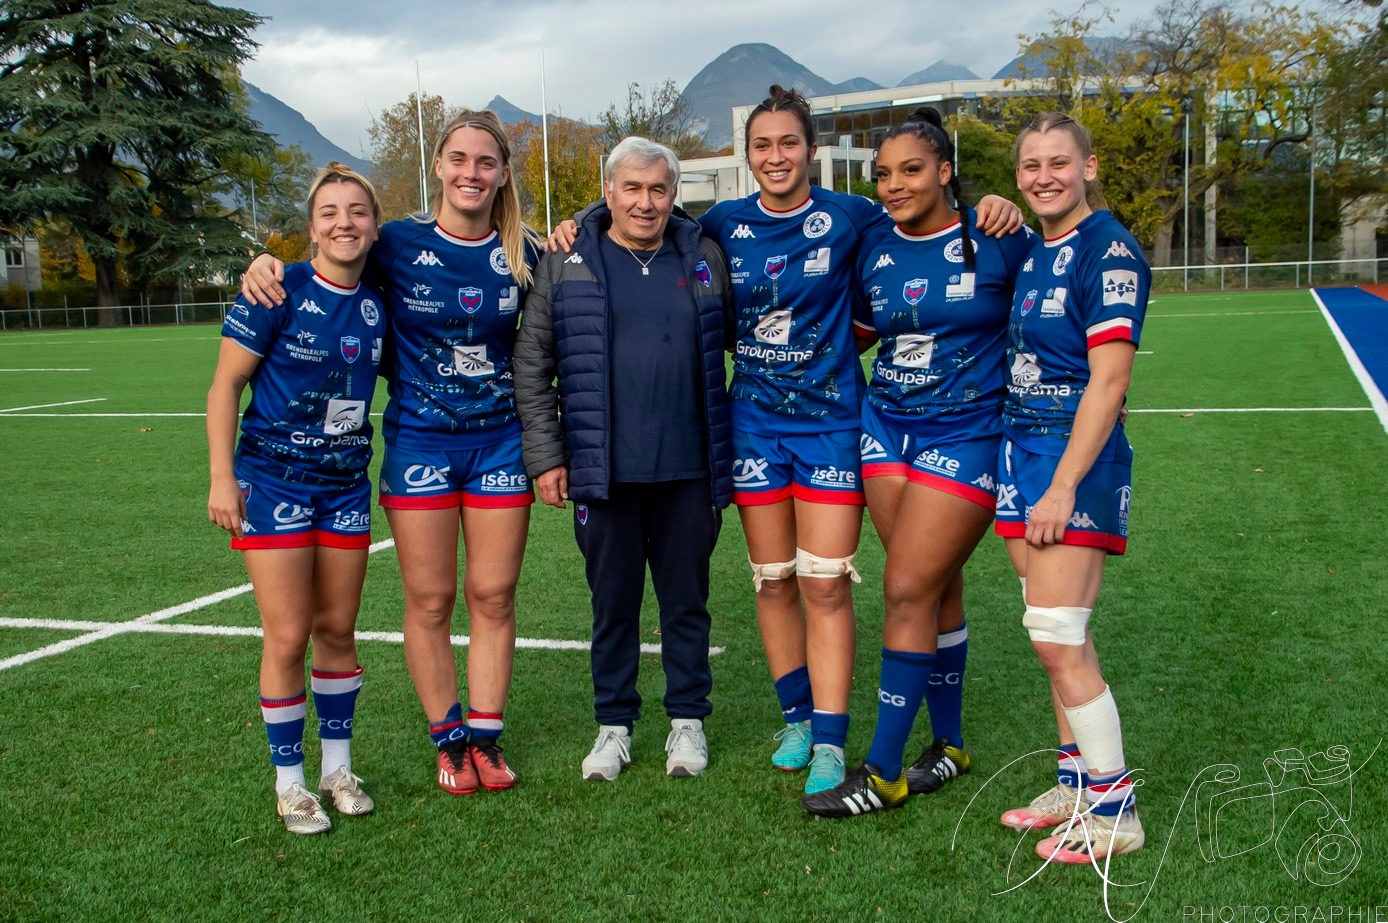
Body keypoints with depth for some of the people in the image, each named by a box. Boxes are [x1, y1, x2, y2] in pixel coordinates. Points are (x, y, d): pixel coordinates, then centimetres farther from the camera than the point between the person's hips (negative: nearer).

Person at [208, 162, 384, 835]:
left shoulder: (376, 303, 2)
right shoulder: (279, 291, -11)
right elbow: (225, 386, -8)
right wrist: (222, 477, -12)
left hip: (346, 483, 4)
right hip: (274, 481, -4)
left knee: (337, 630, 10)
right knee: (288, 637, -2)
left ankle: (338, 767, 26)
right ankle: (289, 783, 14)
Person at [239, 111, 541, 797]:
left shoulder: (522, 254, 2)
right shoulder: (398, 244, -5)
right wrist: (267, 264, -11)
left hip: (500, 443, 2)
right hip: (419, 444, -2)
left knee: (492, 596, 5)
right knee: (430, 600, 4)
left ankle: (486, 736, 19)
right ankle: (448, 740, 20)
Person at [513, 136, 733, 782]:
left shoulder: (704, 259, 6)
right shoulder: (566, 263, 2)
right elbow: (531, 363, 4)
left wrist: (730, 452, 6)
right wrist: (545, 455, -1)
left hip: (689, 469, 1)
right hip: (604, 472, -1)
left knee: (686, 600, 11)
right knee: (613, 603, 10)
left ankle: (687, 720, 26)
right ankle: (614, 724, 24)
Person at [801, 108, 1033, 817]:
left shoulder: (995, 242, -7)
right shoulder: (873, 251, 6)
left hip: (965, 433, -4)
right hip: (886, 426, 5)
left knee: (907, 592, -7)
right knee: (937, 586, 10)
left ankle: (883, 772, 2)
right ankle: (948, 744, 26)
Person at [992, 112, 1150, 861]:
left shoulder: (1108, 250, -11)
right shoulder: (1030, 252, 13)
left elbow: (1108, 380, -18)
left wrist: (1062, 487, -20)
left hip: (1076, 462, -8)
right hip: (1020, 452, 8)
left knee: (1056, 638, -9)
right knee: (1060, 638, 12)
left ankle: (1113, 814, 3)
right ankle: (1077, 785, 23)